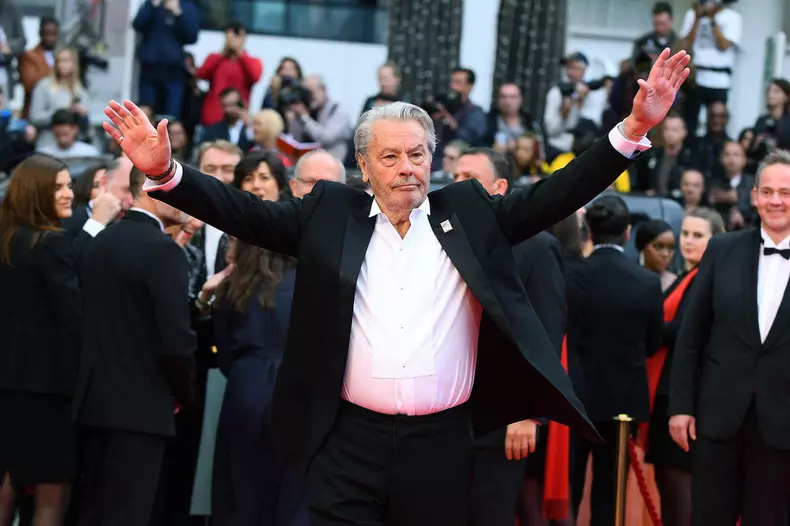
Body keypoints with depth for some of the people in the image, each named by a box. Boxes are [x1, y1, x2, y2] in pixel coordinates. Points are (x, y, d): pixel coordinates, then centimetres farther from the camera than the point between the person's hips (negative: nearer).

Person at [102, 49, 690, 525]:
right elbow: (246, 211, 2)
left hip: (440, 444, 1)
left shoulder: (469, 212, 7)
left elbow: (553, 196, 2)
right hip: (351, 441, -1)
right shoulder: (331, 213, 6)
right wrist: (166, 171, -12)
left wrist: (634, 128, -8)